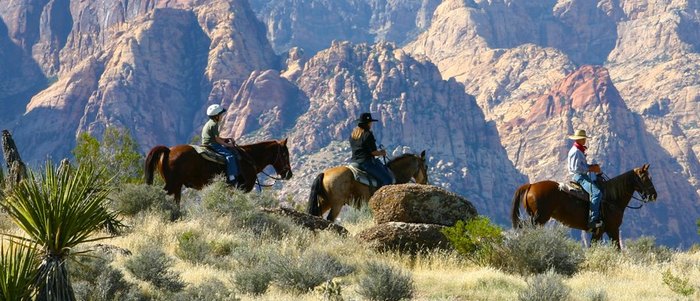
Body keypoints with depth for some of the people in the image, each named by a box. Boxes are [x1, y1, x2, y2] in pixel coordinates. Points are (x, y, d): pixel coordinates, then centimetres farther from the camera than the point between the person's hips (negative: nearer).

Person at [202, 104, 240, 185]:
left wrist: (227, 139, 13)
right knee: (229, 155, -23)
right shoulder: (214, 125, -16)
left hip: (209, 144, 11)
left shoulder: (210, 123, 17)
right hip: (211, 145, -11)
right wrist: (227, 144, -7)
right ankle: (231, 178, -30)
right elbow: (217, 139, -18)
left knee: (231, 150, 17)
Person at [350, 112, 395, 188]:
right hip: (367, 162, -9)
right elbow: (373, 152, -14)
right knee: (387, 179, -8)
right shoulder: (368, 135, -14)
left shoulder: (352, 135, 12)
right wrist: (381, 153, 8)